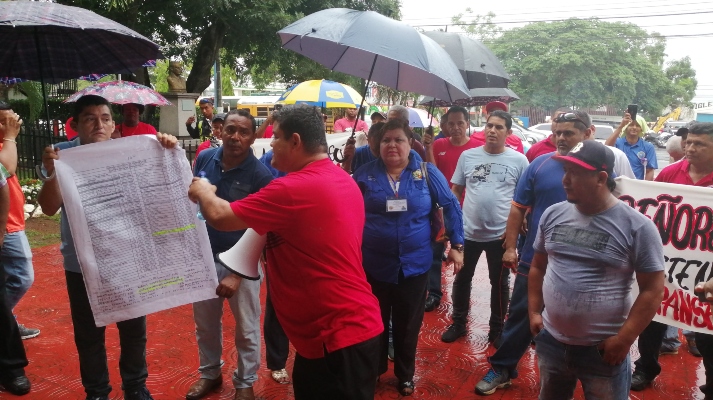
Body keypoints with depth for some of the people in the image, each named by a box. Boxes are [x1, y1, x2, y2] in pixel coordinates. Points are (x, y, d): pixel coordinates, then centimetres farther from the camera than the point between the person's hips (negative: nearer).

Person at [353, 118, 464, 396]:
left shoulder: (427, 173, -4)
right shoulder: (365, 174, -4)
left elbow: (451, 206, 1)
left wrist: (457, 245, 0)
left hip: (414, 264, 0)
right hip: (374, 264, 0)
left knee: (408, 325, 16)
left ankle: (405, 375, 38)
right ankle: (374, 370, 40)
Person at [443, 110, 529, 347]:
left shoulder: (519, 160, -4)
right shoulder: (467, 156, 1)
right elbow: (455, 190, 7)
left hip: (501, 234, -2)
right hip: (468, 231, 2)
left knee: (499, 283, 13)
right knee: (462, 278, 14)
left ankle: (497, 329, 30)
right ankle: (458, 323, 32)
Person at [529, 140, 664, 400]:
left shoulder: (637, 226, -13)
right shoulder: (553, 215, 0)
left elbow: (653, 290, -11)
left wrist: (623, 340, -13)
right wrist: (534, 312, 4)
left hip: (604, 350, -4)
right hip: (550, 341, 4)